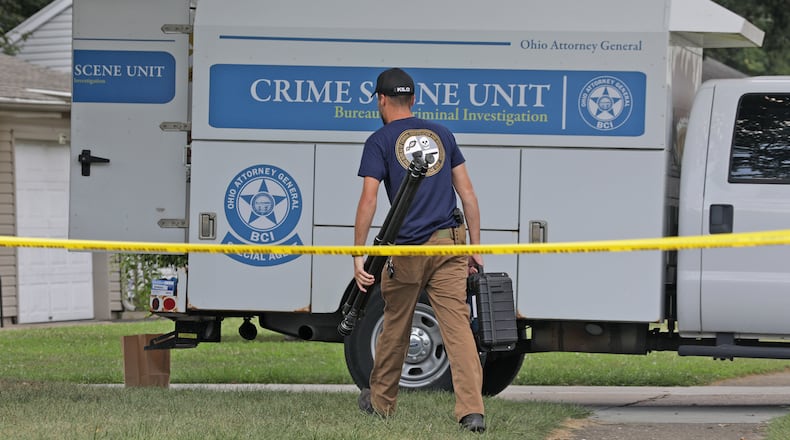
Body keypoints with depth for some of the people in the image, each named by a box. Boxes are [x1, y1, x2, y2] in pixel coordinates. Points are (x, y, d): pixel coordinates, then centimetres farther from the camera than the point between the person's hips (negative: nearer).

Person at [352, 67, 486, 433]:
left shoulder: (380, 142, 1)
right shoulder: (441, 134, 14)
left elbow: (368, 200, -9)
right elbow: (467, 193, 12)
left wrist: (358, 255, -10)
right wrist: (475, 247, 16)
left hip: (408, 249, -3)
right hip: (450, 244, 3)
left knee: (395, 327, 15)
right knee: (457, 324, -6)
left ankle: (381, 401, 31)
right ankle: (472, 410, -18)